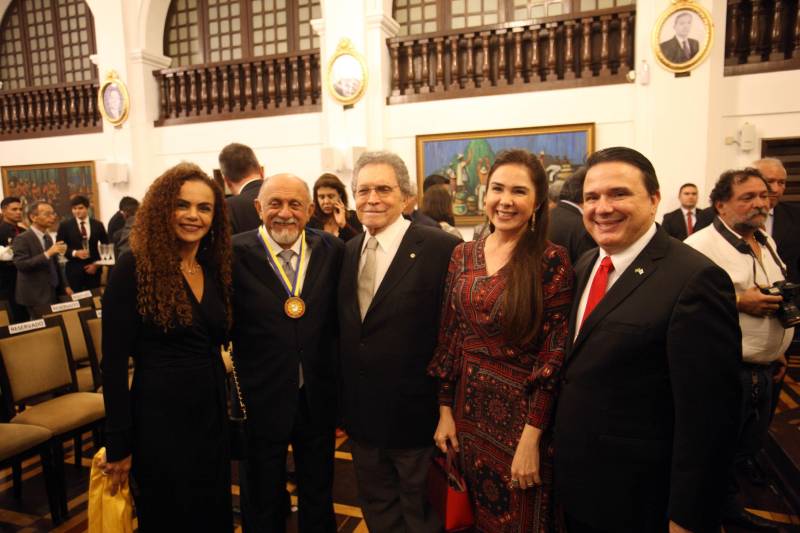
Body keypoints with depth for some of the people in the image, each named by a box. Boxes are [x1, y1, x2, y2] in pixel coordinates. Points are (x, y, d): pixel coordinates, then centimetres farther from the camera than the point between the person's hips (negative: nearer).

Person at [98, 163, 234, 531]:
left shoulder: (215, 267, 4)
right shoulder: (134, 268, -13)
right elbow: (114, 362, -12)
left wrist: (227, 409, 7)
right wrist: (118, 443, -10)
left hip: (212, 414, 6)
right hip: (159, 418, -5)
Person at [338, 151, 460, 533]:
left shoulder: (440, 249, -16)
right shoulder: (348, 252, 5)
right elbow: (344, 329, 10)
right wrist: (345, 401, 9)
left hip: (416, 415, -5)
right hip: (361, 416, 6)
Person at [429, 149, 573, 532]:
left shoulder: (552, 261, -13)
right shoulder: (463, 255, 2)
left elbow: (554, 354, -14)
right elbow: (449, 335, 4)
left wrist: (531, 437, -15)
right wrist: (445, 410, 4)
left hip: (520, 413, -4)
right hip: (469, 408, 4)